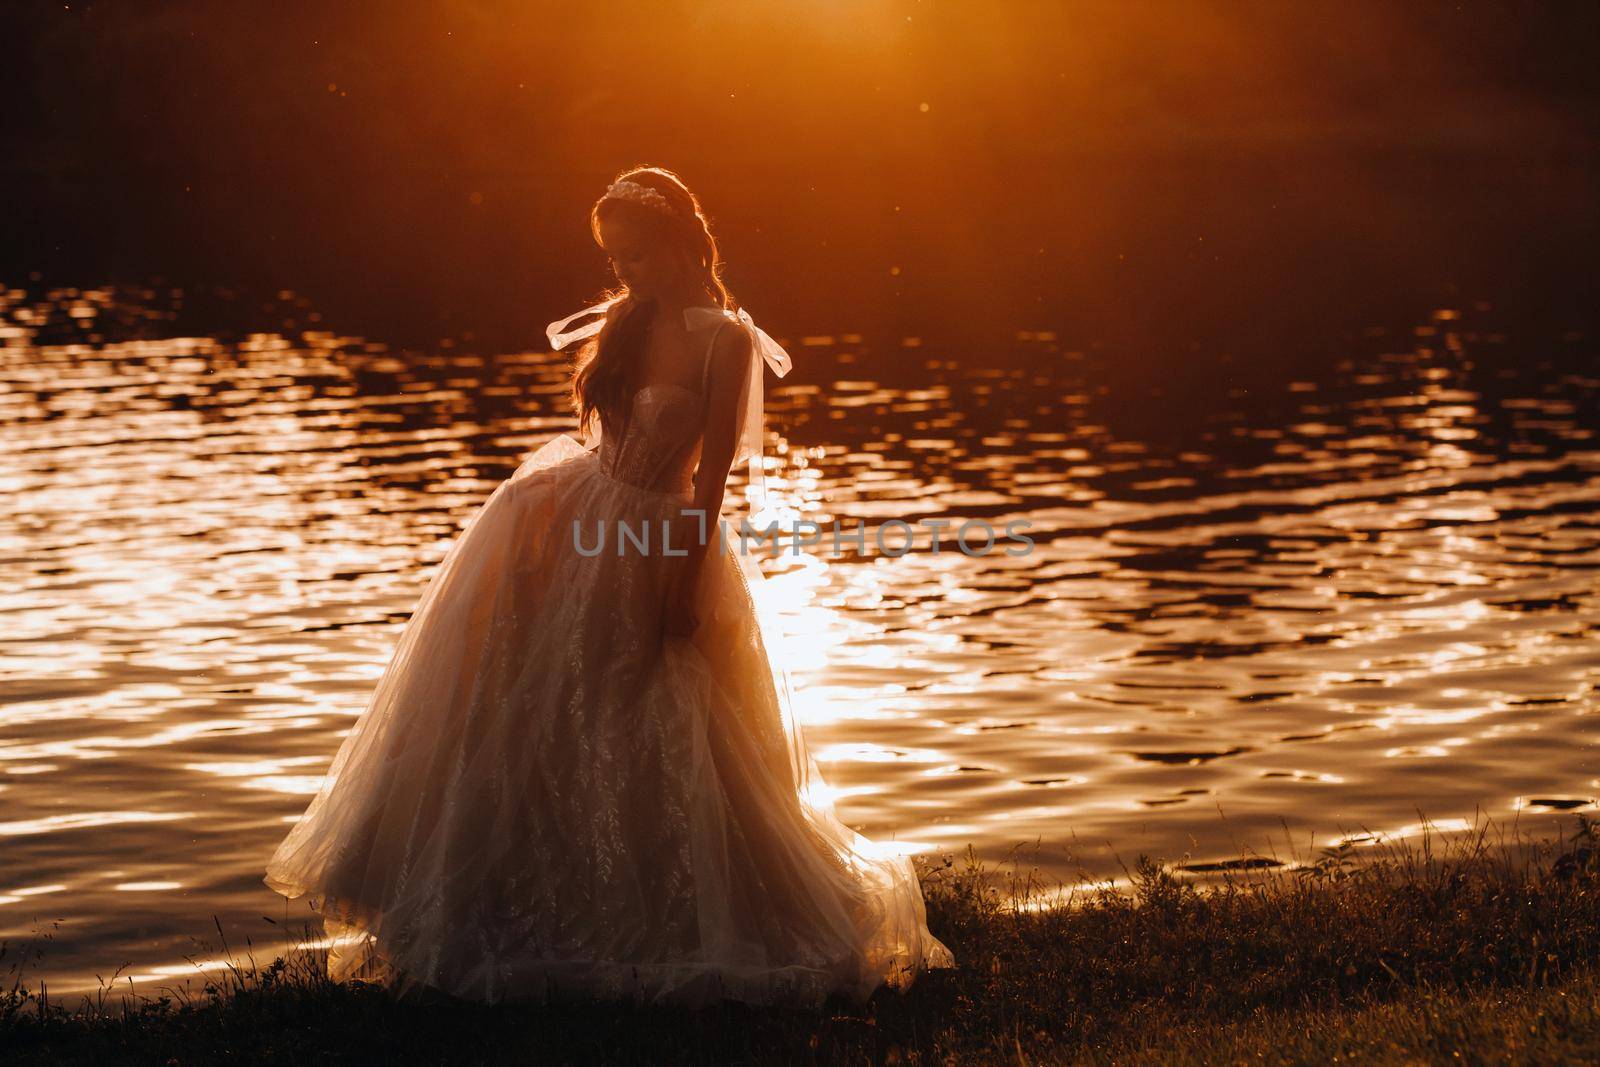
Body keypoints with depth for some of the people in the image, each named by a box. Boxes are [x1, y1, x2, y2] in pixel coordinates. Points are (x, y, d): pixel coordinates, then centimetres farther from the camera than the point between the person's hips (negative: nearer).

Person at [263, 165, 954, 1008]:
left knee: (664, 754, 1)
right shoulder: (627, 322, 8)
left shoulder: (725, 340, -12)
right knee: (534, 725, 11)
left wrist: (686, 580, -17)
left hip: (654, 548, -7)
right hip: (577, 528, 7)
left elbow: (712, 477, -15)